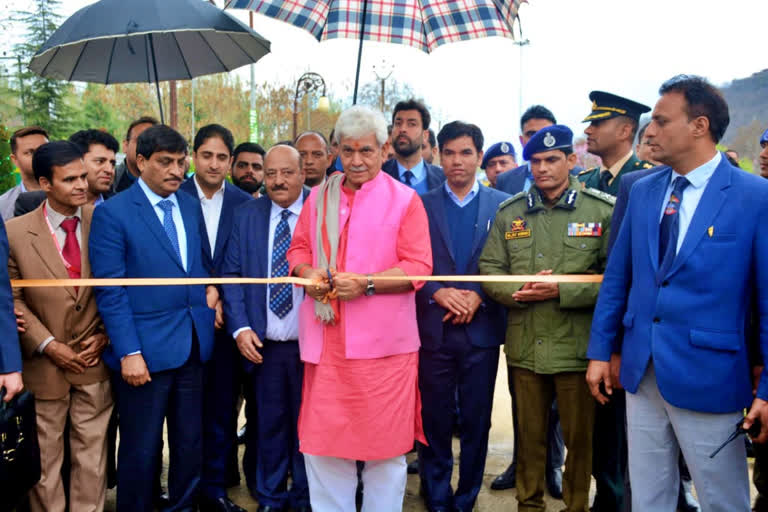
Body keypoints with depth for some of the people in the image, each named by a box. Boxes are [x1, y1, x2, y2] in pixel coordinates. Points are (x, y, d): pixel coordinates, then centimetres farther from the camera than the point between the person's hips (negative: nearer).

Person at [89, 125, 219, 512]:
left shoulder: (191, 207, 10)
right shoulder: (112, 212, -7)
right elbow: (110, 290, -11)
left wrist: (210, 287, -1)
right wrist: (128, 352, -16)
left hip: (193, 346, 5)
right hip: (146, 349, -5)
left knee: (190, 443, 15)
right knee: (141, 450, 7)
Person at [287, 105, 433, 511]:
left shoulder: (404, 200, -2)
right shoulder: (319, 197, 12)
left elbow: (419, 266, -7)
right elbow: (299, 249, 17)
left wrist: (366, 284, -19)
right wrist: (308, 274, -5)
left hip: (382, 340, -3)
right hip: (326, 340, 4)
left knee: (384, 438, 7)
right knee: (321, 438, 8)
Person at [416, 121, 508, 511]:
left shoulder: (502, 205, 4)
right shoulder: (421, 205, 5)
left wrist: (479, 297, -13)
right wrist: (439, 293, -14)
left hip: (481, 329, 0)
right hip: (433, 329, 0)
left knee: (476, 421, 9)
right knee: (435, 419, 9)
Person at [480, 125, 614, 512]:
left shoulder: (603, 210, -3)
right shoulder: (509, 212, 7)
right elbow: (489, 269, 6)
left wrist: (561, 291, -17)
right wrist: (519, 291, -13)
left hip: (576, 347, -2)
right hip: (524, 347, 3)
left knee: (579, 437, 11)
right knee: (529, 433, 16)